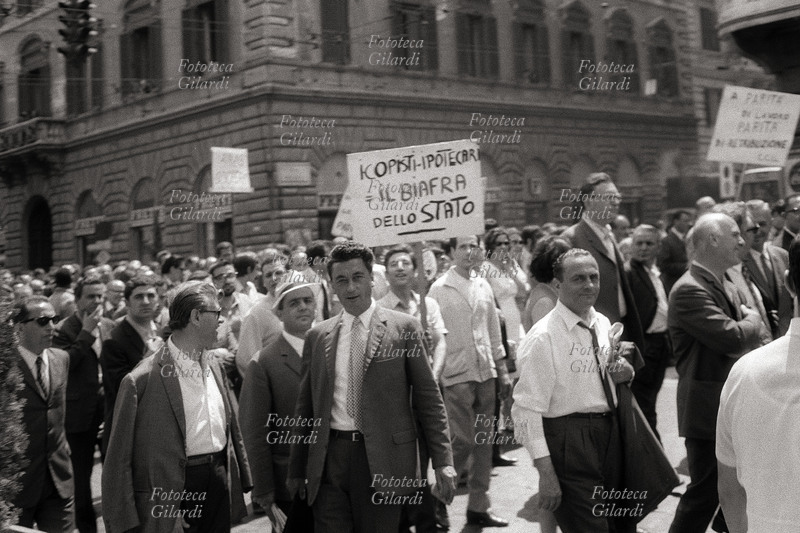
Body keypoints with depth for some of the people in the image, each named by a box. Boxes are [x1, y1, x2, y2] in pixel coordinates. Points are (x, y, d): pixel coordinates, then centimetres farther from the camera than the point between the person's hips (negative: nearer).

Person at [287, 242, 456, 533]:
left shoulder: (404, 328, 0)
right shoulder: (316, 337, 9)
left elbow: (428, 398, 0)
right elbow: (306, 407, 14)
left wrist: (442, 461, -6)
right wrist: (296, 470, 15)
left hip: (383, 461, -2)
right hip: (330, 458, 3)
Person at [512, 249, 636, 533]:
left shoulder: (603, 324, 8)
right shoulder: (544, 336, -15)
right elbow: (527, 409, -17)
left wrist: (625, 373, 0)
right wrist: (546, 472, -21)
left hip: (610, 434, 8)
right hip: (568, 442, -7)